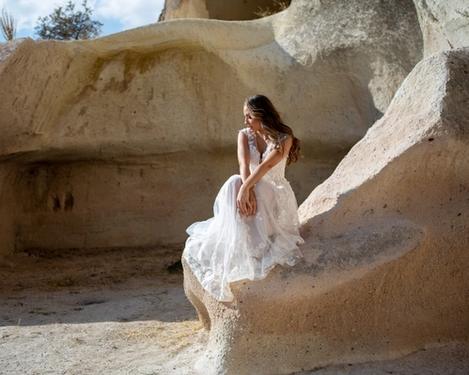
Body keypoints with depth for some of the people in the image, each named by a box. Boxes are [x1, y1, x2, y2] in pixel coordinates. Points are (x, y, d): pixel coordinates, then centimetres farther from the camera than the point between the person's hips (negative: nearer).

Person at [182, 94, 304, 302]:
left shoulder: (284, 139, -7)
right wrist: (248, 190, -33)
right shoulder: (244, 135, 4)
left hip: (275, 194, -3)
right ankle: (237, 251, -33)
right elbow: (244, 165, -14)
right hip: (253, 188, 3)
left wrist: (245, 188, -37)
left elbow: (267, 164, -23)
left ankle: (256, 245, -31)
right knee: (234, 183, -33)